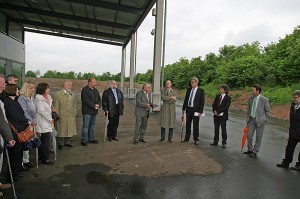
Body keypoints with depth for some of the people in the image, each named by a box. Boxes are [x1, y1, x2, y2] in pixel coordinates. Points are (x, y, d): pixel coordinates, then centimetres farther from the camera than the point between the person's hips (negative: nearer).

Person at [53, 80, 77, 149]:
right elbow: (56, 106, -3)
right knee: (61, 131, 4)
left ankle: (67, 142, 26)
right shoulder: (58, 94, -1)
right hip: (62, 117, -4)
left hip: (71, 117, 4)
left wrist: (74, 114, 8)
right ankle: (60, 143, 21)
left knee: (70, 130, 8)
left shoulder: (73, 95, 12)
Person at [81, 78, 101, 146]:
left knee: (92, 125, 14)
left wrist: (98, 105, -6)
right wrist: (94, 105, -18)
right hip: (87, 111, -7)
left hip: (94, 111, 8)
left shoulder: (96, 90, 15)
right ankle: (84, 140, 5)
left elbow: (99, 98, 14)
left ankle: (91, 138, 24)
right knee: (86, 126, -3)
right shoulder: (84, 90, -9)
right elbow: (86, 100, -18)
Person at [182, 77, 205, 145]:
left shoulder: (201, 91, -6)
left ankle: (196, 139, 16)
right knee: (188, 124, 14)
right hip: (188, 109, 5)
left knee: (195, 125, 3)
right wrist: (184, 108, 9)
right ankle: (187, 138, 27)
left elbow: (202, 101, -8)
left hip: (196, 110, -5)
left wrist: (200, 111, -13)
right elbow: (186, 99, 13)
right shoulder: (189, 89, 9)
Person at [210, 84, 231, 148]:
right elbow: (213, 104, 10)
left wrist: (218, 112, -18)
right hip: (216, 115, 5)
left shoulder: (228, 98, -6)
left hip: (223, 116, -5)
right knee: (216, 128, 11)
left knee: (223, 129, 3)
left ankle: (224, 143, 13)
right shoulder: (218, 96, 11)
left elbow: (226, 107, -16)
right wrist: (214, 111, -7)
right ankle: (215, 141, 21)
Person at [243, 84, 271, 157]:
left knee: (258, 137, 7)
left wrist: (263, 119, -5)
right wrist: (248, 119, 11)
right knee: (249, 135, 9)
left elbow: (268, 112, -4)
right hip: (251, 119, 5)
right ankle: (250, 149, 29)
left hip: (259, 120, -5)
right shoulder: (250, 98, 3)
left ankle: (255, 152, 21)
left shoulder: (264, 100, -12)